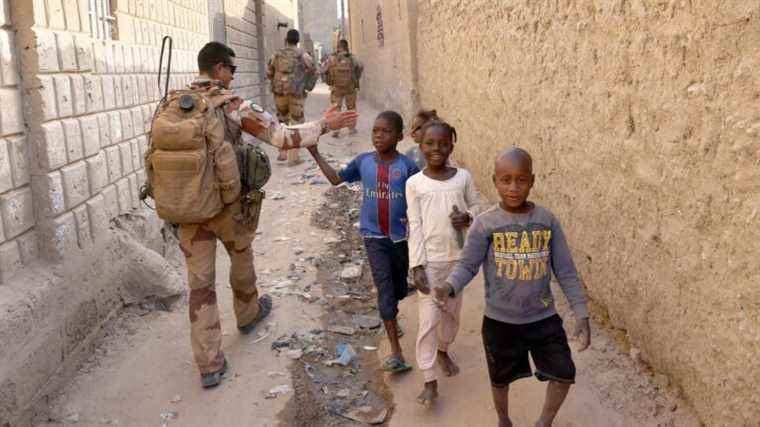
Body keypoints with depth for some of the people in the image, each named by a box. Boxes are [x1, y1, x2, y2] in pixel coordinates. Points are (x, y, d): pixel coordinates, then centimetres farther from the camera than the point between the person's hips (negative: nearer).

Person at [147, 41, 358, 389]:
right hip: (225, 204, -3)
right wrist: (325, 125, -4)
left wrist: (165, 202, 17)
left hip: (188, 209, 3)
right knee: (241, 257, 25)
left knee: (199, 282, 7)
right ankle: (248, 314, 51)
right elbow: (282, 137, -14)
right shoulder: (232, 106, -11)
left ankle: (209, 365, 9)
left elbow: (153, 158, 6)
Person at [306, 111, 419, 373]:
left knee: (399, 287, 17)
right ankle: (396, 352, -7)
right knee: (384, 286, -8)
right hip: (373, 235, 0)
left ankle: (391, 316, 52)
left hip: (400, 236, 0)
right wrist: (316, 154, 5)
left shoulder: (407, 166, -11)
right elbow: (337, 179, 10)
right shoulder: (363, 161, -4)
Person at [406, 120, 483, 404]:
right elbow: (415, 226, -7)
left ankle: (443, 351, 45)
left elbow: (476, 205, 9)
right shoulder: (414, 183, -7)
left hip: (457, 257, 3)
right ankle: (430, 381, 7)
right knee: (428, 319, -2)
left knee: (452, 312, 18)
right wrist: (417, 265, -12)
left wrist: (467, 217, -15)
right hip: (429, 260, -3)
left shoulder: (464, 177, -2)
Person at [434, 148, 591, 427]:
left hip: (543, 317, 2)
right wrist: (449, 287, -32)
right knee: (501, 380, 18)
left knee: (564, 375, 5)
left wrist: (581, 314, -5)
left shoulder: (547, 221, -7)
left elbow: (566, 272, -2)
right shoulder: (485, 223, -13)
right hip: (500, 320, -1)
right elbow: (467, 265, -11)